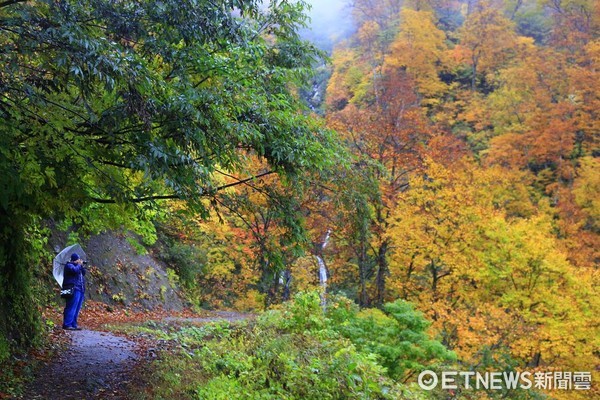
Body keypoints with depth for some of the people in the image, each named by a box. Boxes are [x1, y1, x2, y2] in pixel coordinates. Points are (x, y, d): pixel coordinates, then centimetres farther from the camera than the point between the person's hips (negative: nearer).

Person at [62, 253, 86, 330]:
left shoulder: (77, 266, 25)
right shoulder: (69, 265, -3)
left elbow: (83, 273, 21)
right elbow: (75, 270, -21)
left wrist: (82, 266, 9)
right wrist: (79, 265, -5)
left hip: (80, 289, 10)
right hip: (73, 289, -10)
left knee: (77, 309, 9)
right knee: (71, 307, -13)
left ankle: (74, 324, 12)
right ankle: (67, 324, -13)